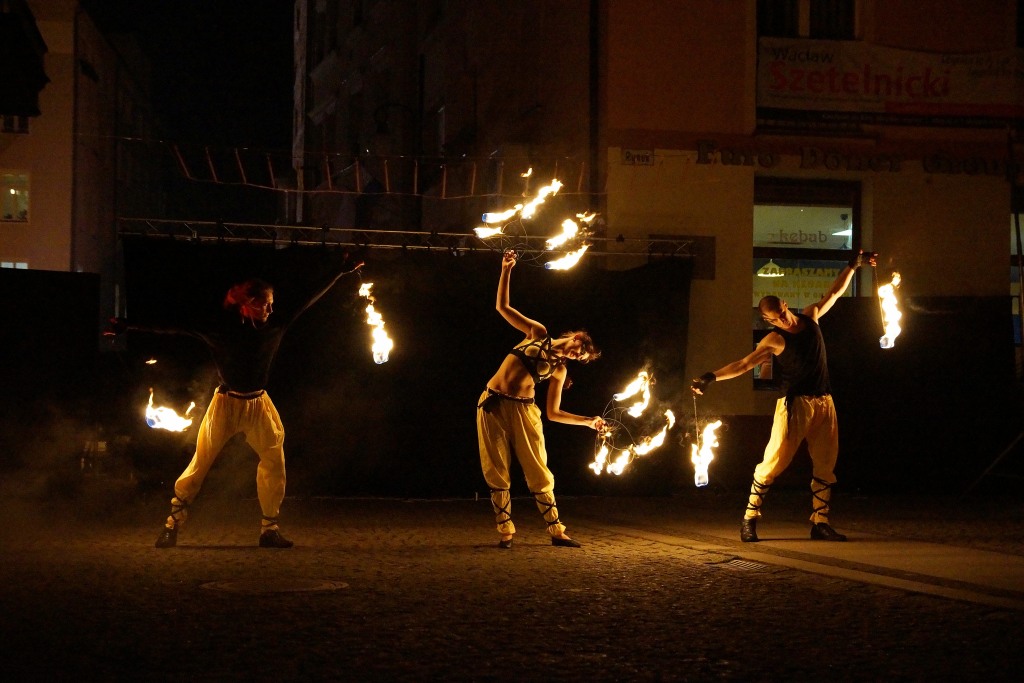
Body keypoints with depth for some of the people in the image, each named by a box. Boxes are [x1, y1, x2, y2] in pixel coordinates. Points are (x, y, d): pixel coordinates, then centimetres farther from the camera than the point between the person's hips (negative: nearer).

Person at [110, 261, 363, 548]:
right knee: (200, 463, -3)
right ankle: (172, 525, 5)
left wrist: (341, 274, 3)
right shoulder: (222, 328, -11)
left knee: (275, 462, -2)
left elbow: (309, 302, 2)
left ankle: (270, 529, 8)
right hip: (226, 404, -4)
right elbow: (174, 329, -12)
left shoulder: (273, 328, -2)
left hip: (258, 405, 4)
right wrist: (129, 326, -15)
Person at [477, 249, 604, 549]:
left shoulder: (559, 371, 9)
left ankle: (556, 531, 6)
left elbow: (554, 413, 10)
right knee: (496, 473, 0)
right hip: (492, 405, -1)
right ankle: (506, 532, 8)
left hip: (522, 409, 1)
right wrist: (506, 270, 1)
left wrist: (588, 421, 3)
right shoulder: (538, 333, 9)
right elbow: (502, 307, 8)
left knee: (539, 473, -1)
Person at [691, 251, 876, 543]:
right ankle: (749, 521, -1)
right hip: (795, 405, -5)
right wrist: (711, 377, -26)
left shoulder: (810, 317, 9)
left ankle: (820, 523, 10)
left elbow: (834, 292, 22)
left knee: (826, 465, 4)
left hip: (824, 403, 5)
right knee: (773, 462, -8)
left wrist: (853, 266, 23)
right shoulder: (775, 340, -6)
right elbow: (744, 364, -15)